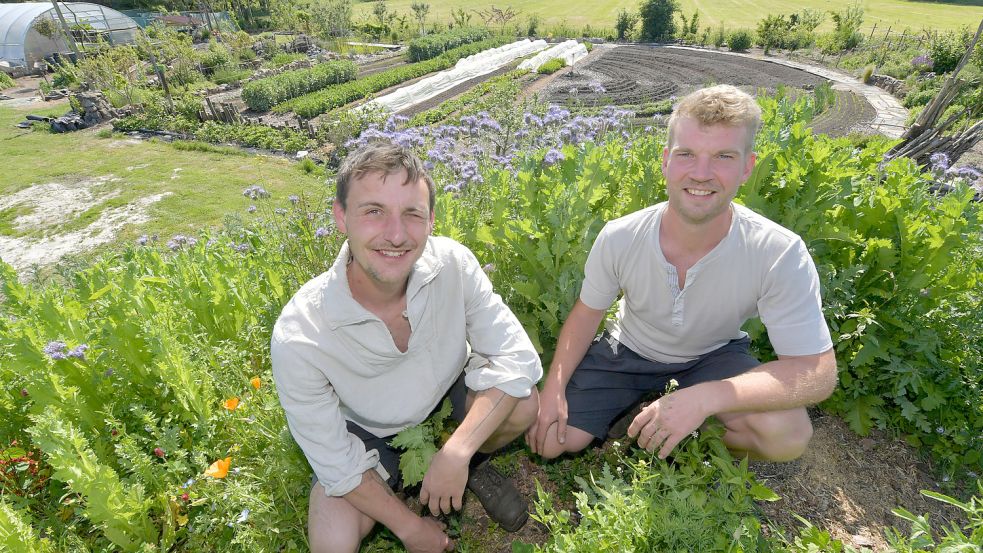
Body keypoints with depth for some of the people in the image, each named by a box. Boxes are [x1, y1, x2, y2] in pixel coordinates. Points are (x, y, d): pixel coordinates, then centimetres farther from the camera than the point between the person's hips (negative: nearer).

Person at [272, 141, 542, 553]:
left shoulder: (453, 263, -28)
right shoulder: (297, 338, -32)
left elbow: (516, 356, -25)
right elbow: (333, 459, -20)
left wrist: (456, 454, -34)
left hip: (446, 389, 1)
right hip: (363, 429, 0)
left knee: (522, 406, -25)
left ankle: (473, 464, 11)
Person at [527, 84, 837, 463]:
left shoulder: (781, 255, -29)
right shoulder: (619, 238, -23)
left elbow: (817, 372, -26)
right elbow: (588, 312, -7)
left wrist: (705, 397, -41)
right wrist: (553, 389, -16)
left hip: (713, 357, -1)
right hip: (627, 350, 2)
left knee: (788, 434, -30)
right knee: (548, 441, -6)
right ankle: (639, 409, 19)